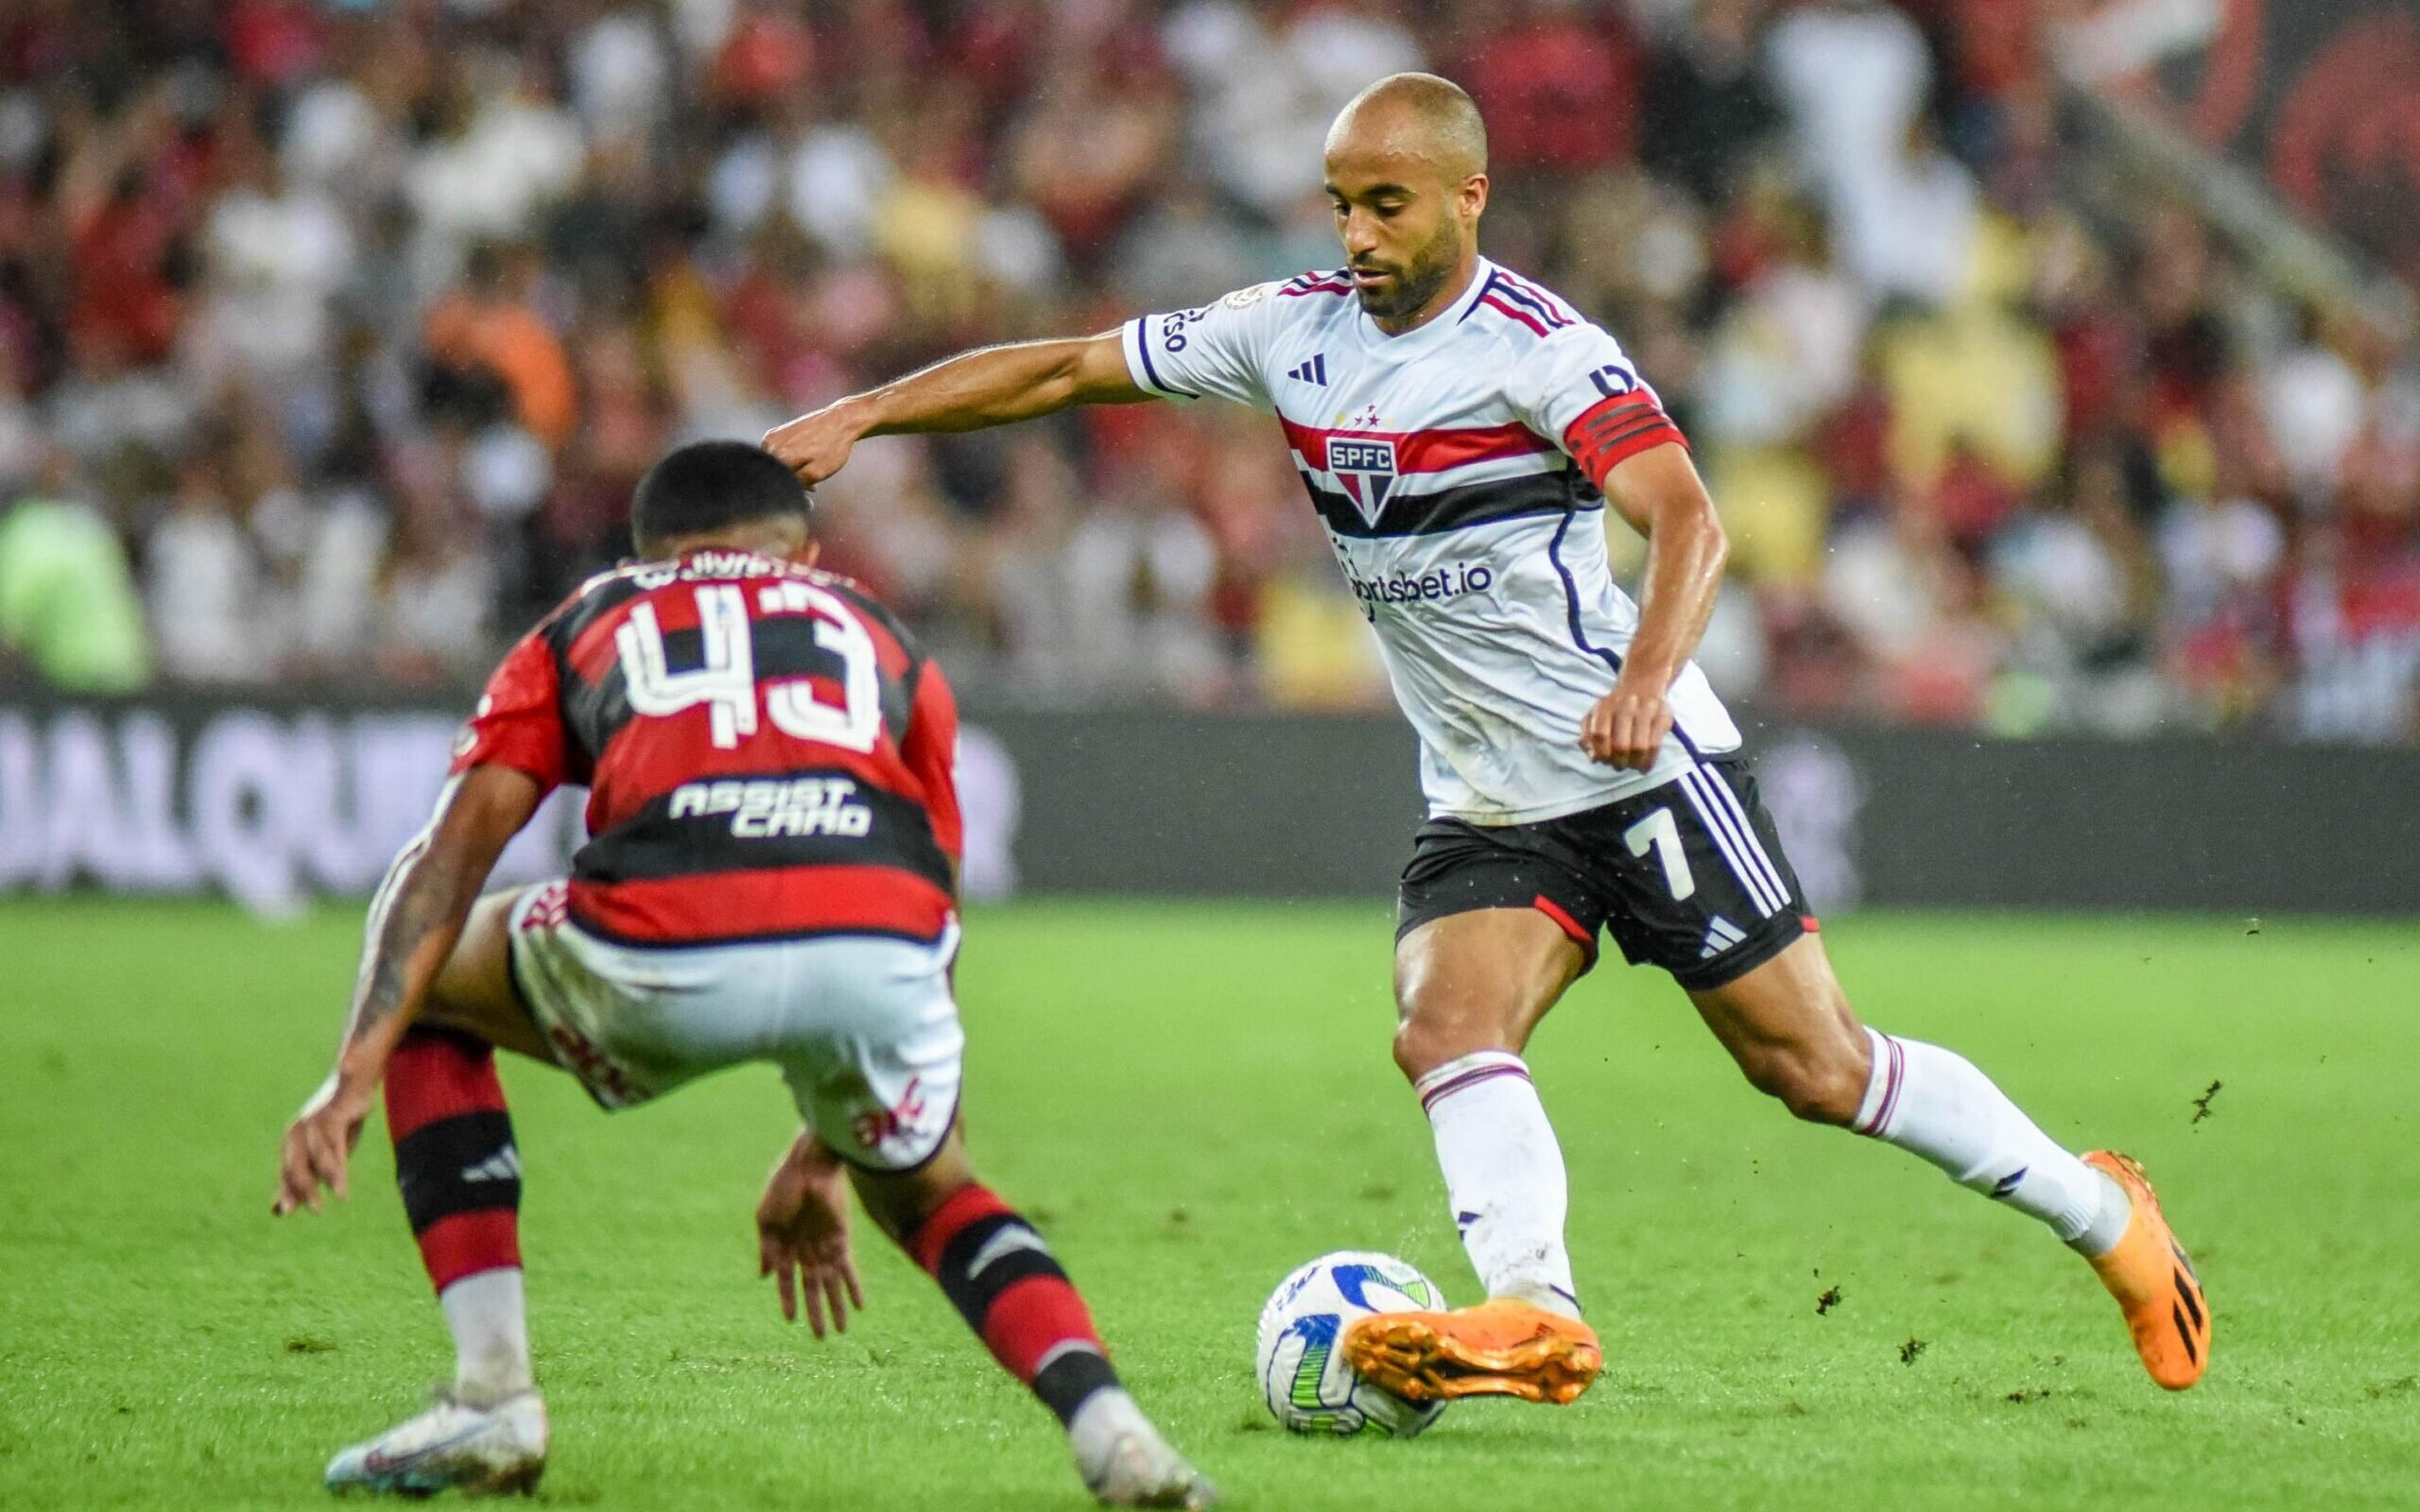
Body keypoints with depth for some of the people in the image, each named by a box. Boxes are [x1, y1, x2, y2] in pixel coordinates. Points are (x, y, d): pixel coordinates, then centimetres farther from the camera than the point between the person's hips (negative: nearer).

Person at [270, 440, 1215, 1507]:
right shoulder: (882, 637, 37)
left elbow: (453, 850, 17)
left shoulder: (586, 627, 32)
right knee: (929, 1196, 34)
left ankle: (492, 1396, 18)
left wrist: (355, 1073, 9)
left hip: (662, 958, -2)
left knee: (427, 994, 30)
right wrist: (822, 1159, 48)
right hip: (878, 955, 2)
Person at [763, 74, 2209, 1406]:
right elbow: (1069, 368, 9)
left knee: (1814, 1063, -5)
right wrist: (858, 415, 1)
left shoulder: (1537, 345, -15)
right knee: (1447, 1031, -21)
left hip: (1643, 764, -6)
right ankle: (1536, 1311, -35)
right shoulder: (1291, 330, 3)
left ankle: (2106, 1217, 11)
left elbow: (1687, 519, -27)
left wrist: (1648, 677, -45)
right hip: (1485, 806, 6)